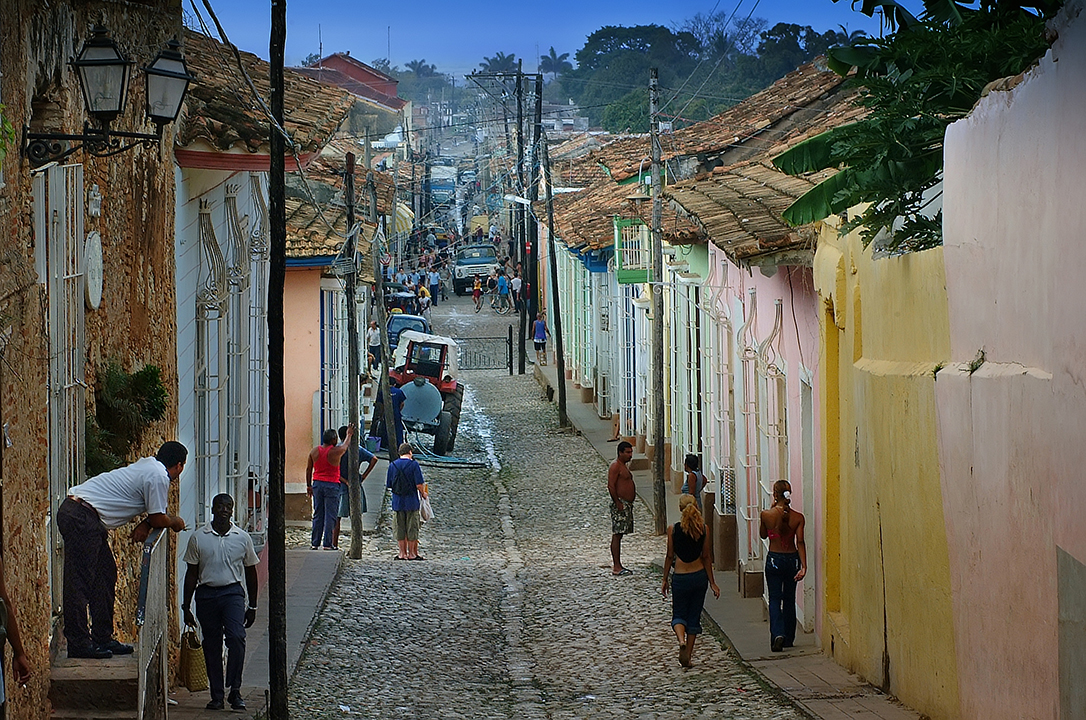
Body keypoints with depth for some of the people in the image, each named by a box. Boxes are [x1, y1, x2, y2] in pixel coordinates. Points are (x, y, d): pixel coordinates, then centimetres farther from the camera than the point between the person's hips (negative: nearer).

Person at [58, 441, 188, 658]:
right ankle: (78, 643, -7)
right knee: (80, 581, -8)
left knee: (105, 575, 14)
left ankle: (102, 638, 17)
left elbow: (154, 514, 24)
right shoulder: (158, 477, -12)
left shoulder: (147, 466, 18)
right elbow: (158, 519, -7)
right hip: (81, 519, -10)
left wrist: (145, 525, 4)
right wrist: (175, 523, 12)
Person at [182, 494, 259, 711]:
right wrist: (186, 607, 5)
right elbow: (191, 574, 7)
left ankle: (235, 690, -14)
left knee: (236, 637, -20)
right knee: (211, 645, 4)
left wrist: (252, 606, 13)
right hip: (206, 594, 1)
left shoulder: (242, 538, 5)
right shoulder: (198, 538, 4)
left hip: (233, 593, -1)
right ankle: (216, 695, 12)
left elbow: (250, 573, 13)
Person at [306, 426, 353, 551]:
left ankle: (315, 543, 10)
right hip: (332, 484, -5)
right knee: (330, 516, -2)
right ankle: (328, 544, -4)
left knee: (317, 515, 11)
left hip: (317, 484, 5)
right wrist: (349, 435, 29)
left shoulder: (314, 451, 3)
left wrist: (309, 486, 19)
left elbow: (308, 469, 9)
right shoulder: (336, 451, -10)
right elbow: (345, 446, 12)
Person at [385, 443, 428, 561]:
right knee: (412, 528, 6)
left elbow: (389, 485, 7)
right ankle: (411, 553, 11)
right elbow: (419, 485, -13)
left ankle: (402, 553, 11)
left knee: (399, 528, 9)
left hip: (397, 501, 3)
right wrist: (423, 493, 6)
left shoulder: (392, 465, 3)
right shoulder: (414, 465, -9)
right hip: (411, 501, -3)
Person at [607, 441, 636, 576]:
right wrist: (618, 503, -21)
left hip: (627, 504, 10)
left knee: (619, 535, 11)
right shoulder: (616, 466, -13)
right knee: (617, 535, -10)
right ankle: (616, 568, -12)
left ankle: (618, 566, 14)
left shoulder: (624, 465, 18)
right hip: (620, 504, -10)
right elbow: (611, 486, -19)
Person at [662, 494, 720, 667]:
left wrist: (665, 579, 7)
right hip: (699, 576, 2)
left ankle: (682, 640, -19)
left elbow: (669, 556, -5)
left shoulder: (673, 529, -10)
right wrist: (712, 582, 5)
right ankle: (688, 655, 14)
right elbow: (706, 557, -2)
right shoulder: (703, 529, -6)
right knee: (694, 617, 13)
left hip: (680, 578, -2)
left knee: (679, 615, 11)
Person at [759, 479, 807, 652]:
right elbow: (800, 542, -13)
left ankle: (778, 634, -19)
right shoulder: (798, 517, -7)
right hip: (792, 559, 2)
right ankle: (789, 638, 23)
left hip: (774, 559, -2)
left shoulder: (766, 515, -10)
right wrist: (803, 566, -16)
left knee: (775, 599, 2)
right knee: (789, 599, 16)